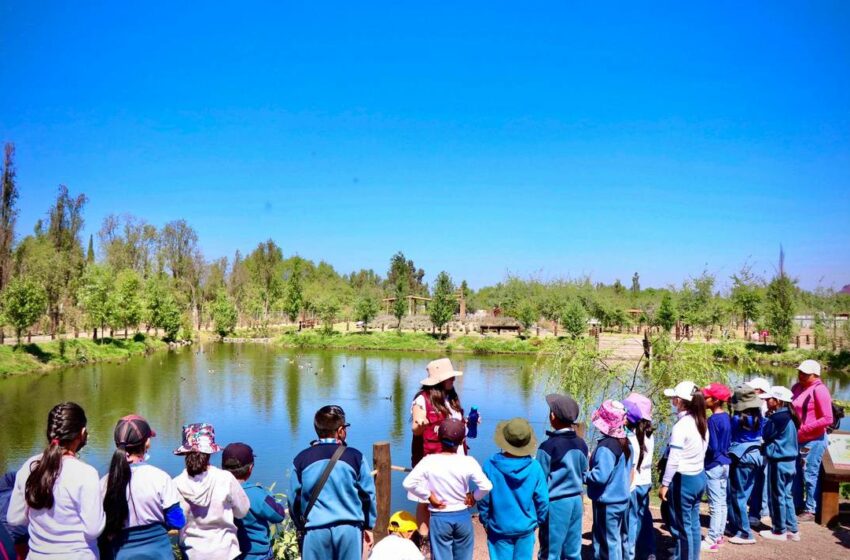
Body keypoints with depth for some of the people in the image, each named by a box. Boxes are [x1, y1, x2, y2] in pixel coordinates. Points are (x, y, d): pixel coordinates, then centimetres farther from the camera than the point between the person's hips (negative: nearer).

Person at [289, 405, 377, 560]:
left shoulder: (301, 459, 2)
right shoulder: (355, 456, -2)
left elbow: (294, 499, 9)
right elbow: (368, 494, 5)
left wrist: (302, 525, 25)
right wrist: (368, 526, 18)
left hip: (316, 529, 1)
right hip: (350, 528, 0)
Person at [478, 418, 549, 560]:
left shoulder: (490, 466, -16)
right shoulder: (534, 467, -15)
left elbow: (483, 498, -8)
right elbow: (542, 499, -7)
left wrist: (485, 521, 8)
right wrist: (538, 521, 10)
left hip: (499, 528, -1)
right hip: (526, 528, 1)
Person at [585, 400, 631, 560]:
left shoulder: (606, 447, -24)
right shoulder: (625, 442, 4)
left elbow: (600, 476, -29)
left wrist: (583, 475, -12)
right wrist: (593, 460, 13)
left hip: (607, 503, -9)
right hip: (622, 499, 9)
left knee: (607, 543, 2)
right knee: (621, 538, 20)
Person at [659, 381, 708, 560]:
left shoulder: (681, 426, -20)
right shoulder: (702, 422, 5)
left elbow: (674, 460, -20)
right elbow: (701, 452, 9)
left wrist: (664, 484, -12)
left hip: (683, 480, -8)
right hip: (699, 477, 8)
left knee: (682, 526, 3)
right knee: (693, 523, 16)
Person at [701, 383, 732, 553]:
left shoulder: (713, 420, -21)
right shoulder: (726, 417, 5)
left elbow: (712, 447, -21)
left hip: (714, 466, -9)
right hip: (724, 464, 9)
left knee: (715, 505, -2)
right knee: (722, 502, 15)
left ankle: (712, 540, 5)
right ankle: (719, 535, 25)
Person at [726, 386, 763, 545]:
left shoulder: (737, 419, -15)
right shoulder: (759, 417, 1)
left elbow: (730, 438, -4)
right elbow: (761, 437, 10)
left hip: (741, 458, -6)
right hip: (756, 456, 6)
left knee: (738, 496, 2)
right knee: (744, 494, 14)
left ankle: (746, 533, 4)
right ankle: (735, 526, 23)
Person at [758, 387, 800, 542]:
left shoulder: (777, 417, -20)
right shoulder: (790, 416, 8)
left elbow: (765, 435, -13)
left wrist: (767, 418, -2)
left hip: (778, 462, -9)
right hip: (790, 460, 9)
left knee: (777, 497, 3)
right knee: (787, 496, 16)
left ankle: (779, 531, 13)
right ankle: (792, 529, 21)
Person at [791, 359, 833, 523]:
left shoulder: (819, 390, -15)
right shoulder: (797, 387, 7)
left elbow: (827, 419, -18)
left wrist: (804, 429, -18)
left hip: (813, 440, -7)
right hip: (797, 439, 7)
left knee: (810, 475, 1)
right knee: (796, 474, 15)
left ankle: (810, 511, 13)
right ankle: (798, 506, 29)